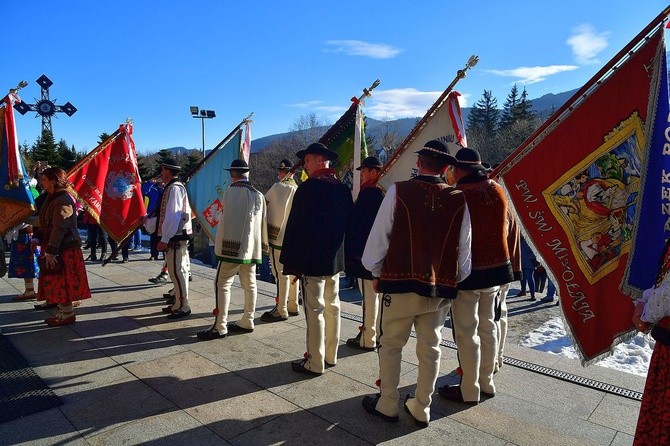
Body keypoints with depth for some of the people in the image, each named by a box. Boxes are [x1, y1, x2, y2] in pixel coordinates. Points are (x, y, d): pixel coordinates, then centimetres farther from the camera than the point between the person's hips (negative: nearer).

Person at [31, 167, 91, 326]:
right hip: (55, 248, 10)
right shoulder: (52, 199, 13)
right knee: (57, 282, 15)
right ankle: (62, 309, 25)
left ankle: (67, 313, 9)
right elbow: (46, 224, 20)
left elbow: (59, 229, -23)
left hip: (65, 249, -10)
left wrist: (50, 251, -24)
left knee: (63, 281, -2)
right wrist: (37, 238, 8)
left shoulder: (63, 201, -19)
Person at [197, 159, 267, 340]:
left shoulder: (231, 191, -8)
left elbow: (225, 220, -9)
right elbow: (262, 222, 11)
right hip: (252, 247, 7)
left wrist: (219, 244, -4)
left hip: (233, 246, -7)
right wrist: (263, 244, 19)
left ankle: (220, 327, -1)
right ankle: (247, 322, 20)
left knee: (223, 284, -2)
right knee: (249, 285, 11)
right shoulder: (258, 194, 9)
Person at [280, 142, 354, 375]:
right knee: (332, 307, 15)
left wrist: (291, 262, -9)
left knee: (315, 311, 0)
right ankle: (331, 356, 28)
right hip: (336, 260, 7)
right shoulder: (343, 189, 7)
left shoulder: (308, 188, -14)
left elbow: (295, 227, -15)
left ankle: (315, 363, 9)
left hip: (312, 261, -7)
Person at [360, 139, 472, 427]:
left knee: (390, 345, 14)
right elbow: (464, 253, 1)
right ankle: (422, 409, 29)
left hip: (400, 284, -3)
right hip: (441, 290, 3)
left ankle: (387, 406, 25)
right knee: (430, 349, 16)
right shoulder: (459, 201, -3)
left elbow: (378, 239, -10)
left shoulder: (398, 192, -11)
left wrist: (377, 273, 7)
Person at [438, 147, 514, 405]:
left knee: (466, 333, 3)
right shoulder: (497, 190, 4)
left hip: (468, 271, -7)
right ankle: (487, 383, 30)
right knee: (487, 327, 18)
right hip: (496, 268, 7)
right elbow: (502, 227, 12)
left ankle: (469, 391, 14)